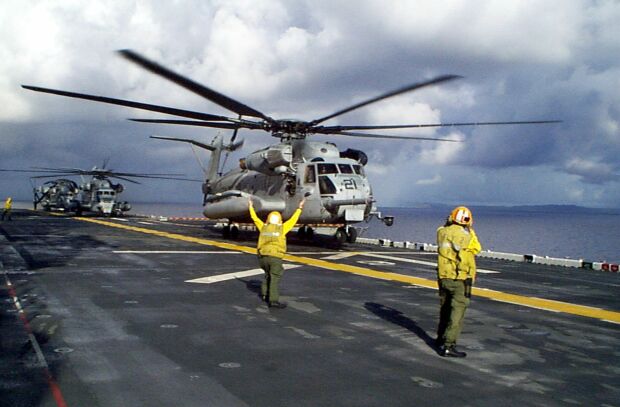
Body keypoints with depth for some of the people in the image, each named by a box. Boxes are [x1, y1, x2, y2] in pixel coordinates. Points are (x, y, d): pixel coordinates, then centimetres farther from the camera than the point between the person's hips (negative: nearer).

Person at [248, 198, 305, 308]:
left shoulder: (263, 227, 10)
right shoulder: (281, 228, 1)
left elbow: (255, 218, 22)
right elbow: (293, 219, 9)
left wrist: (251, 207, 35)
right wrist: (299, 208, 20)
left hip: (262, 256, 5)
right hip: (275, 257, -5)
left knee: (269, 274, 27)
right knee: (275, 278, -9)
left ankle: (264, 294, 31)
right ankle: (273, 300, -19)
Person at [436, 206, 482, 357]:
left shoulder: (442, 233, 0)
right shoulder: (467, 237, -15)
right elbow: (477, 249, 5)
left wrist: (449, 223, 19)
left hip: (443, 277, 6)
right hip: (460, 280, -6)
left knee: (445, 309, 21)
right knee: (457, 312, -3)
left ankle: (441, 338, 36)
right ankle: (448, 346, -8)